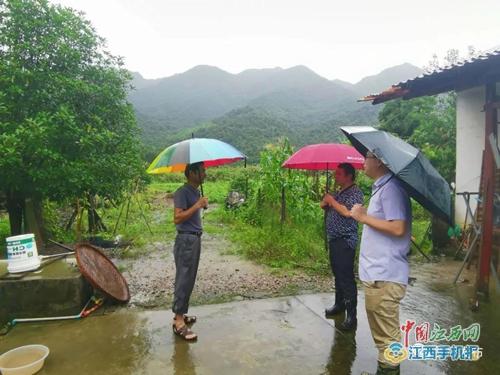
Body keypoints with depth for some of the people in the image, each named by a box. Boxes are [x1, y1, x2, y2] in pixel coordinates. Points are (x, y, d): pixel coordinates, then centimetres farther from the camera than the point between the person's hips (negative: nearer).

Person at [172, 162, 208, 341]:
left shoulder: (195, 192, 14)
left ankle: (181, 313, 26)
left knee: (189, 279, 14)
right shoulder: (182, 192, -14)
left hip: (195, 239, 9)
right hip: (186, 240, -9)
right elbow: (177, 218, -21)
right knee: (183, 280, -5)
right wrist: (197, 206, -21)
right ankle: (178, 321, 3)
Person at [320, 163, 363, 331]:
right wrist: (325, 201, -2)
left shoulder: (355, 192, -11)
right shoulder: (339, 192, 17)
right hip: (334, 239, 9)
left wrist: (331, 200, -12)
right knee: (337, 274, 18)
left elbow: (347, 212, -24)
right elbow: (324, 205, 21)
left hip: (345, 241, -9)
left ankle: (351, 315, -1)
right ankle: (339, 304, 31)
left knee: (346, 277, -8)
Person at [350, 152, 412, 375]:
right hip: (377, 273, 11)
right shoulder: (382, 187, 14)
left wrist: (364, 217, -19)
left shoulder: (390, 188, -18)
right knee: (382, 332, 22)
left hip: (384, 277, -11)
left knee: (387, 335, 2)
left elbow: (398, 228, -27)